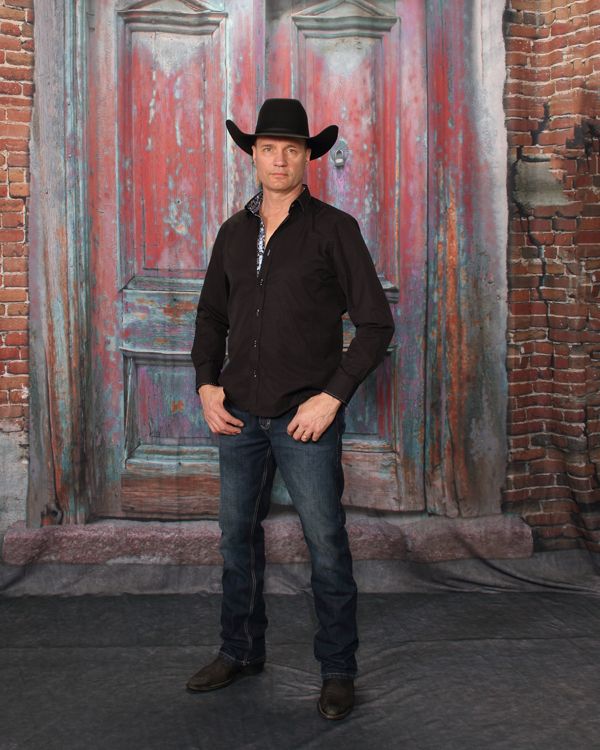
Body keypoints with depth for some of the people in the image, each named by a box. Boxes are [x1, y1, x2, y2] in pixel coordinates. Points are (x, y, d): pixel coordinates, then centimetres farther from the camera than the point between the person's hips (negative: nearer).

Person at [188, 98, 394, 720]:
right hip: (239, 413, 5)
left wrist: (332, 397, -13)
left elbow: (375, 324, -5)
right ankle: (241, 651, 31)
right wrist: (206, 384, 4)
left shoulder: (333, 229, -4)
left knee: (326, 545, 1)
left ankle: (338, 670, 16)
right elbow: (212, 315, 19)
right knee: (237, 536, 14)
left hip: (305, 417, -5)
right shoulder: (234, 232, 11)